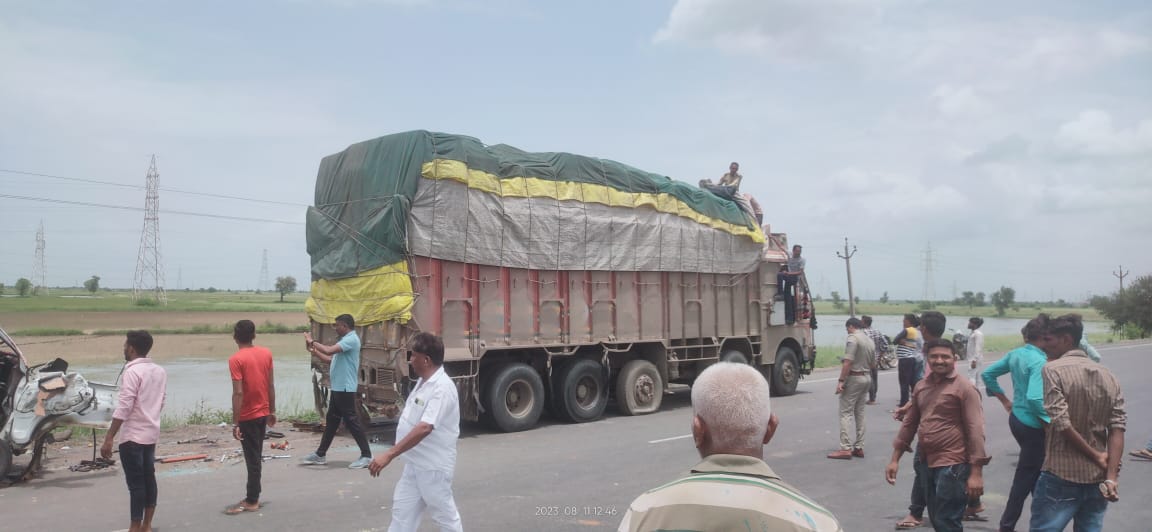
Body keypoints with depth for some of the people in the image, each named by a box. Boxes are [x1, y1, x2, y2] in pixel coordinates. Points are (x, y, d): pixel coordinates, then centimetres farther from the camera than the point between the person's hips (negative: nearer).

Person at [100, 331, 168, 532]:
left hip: (133, 436, -8)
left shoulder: (132, 372, -16)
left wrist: (109, 438, -18)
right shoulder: (160, 371, 9)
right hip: (151, 434, 8)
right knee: (148, 478, 13)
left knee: (135, 483, -4)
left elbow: (123, 407, -20)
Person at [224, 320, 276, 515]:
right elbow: (271, 385, 6)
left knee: (252, 459, 0)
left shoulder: (236, 359, -16)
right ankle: (253, 496, 22)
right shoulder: (266, 353, 2)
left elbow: (238, 393, -19)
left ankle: (252, 501, 8)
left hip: (248, 416, -6)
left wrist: (235, 423, -16)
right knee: (256, 457, 15)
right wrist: (272, 411, 15)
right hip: (263, 413, 6)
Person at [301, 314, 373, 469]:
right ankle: (320, 454, 23)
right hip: (338, 387, 10)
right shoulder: (346, 340, 17)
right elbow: (332, 359, 20)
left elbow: (329, 350, -26)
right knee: (331, 421, 15)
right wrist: (314, 352, 11)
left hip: (345, 388, -10)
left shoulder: (351, 340, -16)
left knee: (351, 421, -7)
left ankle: (366, 455, -1)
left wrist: (312, 342, -12)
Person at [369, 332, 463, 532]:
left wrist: (389, 454, -37)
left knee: (445, 516, 6)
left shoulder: (442, 388, -25)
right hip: (414, 463, 9)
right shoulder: (424, 381, 7)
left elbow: (424, 428, -34)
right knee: (402, 510, 13)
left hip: (433, 466, -9)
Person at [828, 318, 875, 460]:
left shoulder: (853, 338, -13)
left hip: (854, 378, -8)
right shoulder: (870, 341, 13)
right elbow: (873, 364, 18)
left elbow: (848, 361, -21)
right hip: (867, 378, 9)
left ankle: (845, 448, -12)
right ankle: (859, 447, 16)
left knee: (846, 413, -7)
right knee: (860, 413, 14)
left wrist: (841, 381, -21)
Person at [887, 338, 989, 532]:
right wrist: (895, 459, 14)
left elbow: (975, 430, -14)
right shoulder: (921, 387, 10)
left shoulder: (964, 387, -9)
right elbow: (909, 423, 16)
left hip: (953, 465, -7)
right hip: (928, 464, 7)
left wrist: (976, 472, -19)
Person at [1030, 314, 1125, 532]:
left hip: (1061, 476, -6)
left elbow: (1061, 423, -18)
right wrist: (1111, 476, -10)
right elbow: (1118, 427, -2)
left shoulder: (1052, 370, -10)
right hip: (1098, 478, 6)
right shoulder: (1108, 375, 8)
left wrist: (1097, 457, -7)